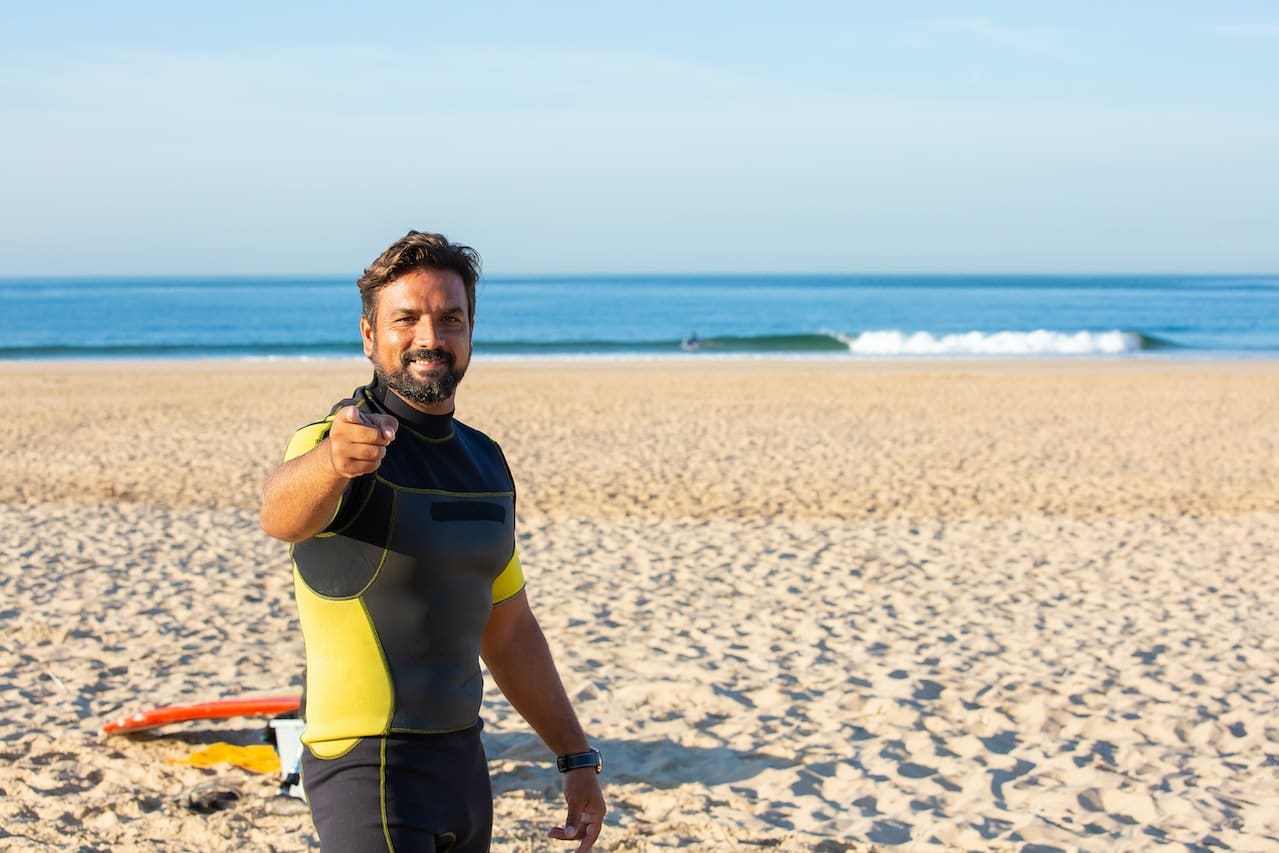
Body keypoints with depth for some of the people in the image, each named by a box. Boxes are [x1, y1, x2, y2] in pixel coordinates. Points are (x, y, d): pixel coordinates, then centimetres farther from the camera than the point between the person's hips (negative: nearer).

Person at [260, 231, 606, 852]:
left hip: (462, 760, 7)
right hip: (369, 768, -7)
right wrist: (330, 460, -59)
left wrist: (576, 756, 15)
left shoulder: (484, 461, 8)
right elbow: (280, 513, -38)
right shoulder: (334, 441, -14)